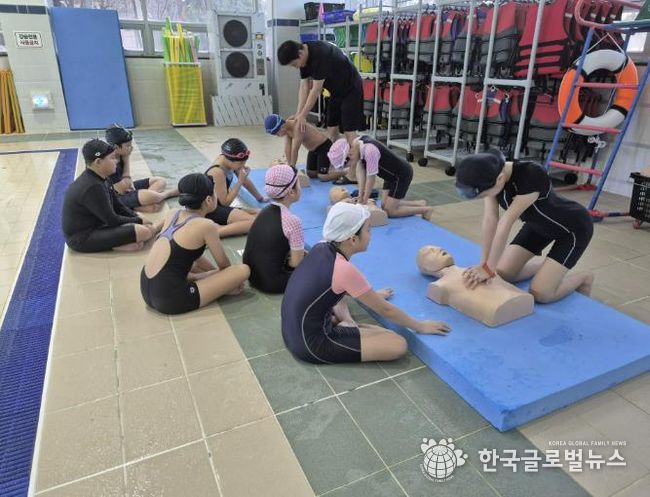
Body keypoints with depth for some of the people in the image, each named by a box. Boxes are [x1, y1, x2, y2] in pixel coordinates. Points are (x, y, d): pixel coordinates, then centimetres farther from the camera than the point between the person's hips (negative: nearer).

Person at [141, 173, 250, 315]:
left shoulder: (172, 215, 9)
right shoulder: (206, 225, -12)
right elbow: (224, 265, 4)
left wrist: (214, 271, 29)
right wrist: (231, 279, 25)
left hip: (147, 292, 8)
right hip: (171, 300, -8)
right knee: (243, 270, -7)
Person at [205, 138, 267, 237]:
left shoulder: (228, 160, 1)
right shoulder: (218, 172, -24)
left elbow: (246, 182, 15)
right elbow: (225, 202, -19)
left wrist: (260, 198, 24)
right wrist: (240, 181, -19)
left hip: (219, 208, 10)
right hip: (210, 211, -10)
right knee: (255, 221, -24)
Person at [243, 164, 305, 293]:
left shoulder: (264, 211, 4)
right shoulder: (292, 221, -19)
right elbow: (297, 262, -15)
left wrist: (295, 253, 4)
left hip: (252, 275, 7)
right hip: (272, 283, -7)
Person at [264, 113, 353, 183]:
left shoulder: (298, 127, -31)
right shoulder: (286, 128, -5)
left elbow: (295, 150, -28)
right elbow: (287, 150, -5)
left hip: (324, 146, -9)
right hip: (313, 149, 9)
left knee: (322, 177, -15)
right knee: (311, 174, 12)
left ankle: (348, 171, 0)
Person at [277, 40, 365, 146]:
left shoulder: (321, 54, -30)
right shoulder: (304, 58, -4)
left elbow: (316, 89, -28)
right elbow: (304, 86, -3)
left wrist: (303, 116, -25)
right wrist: (298, 113, -11)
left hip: (351, 89, -8)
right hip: (336, 91, 9)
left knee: (349, 131, -12)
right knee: (331, 128, 8)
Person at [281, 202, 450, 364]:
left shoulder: (320, 248, 0)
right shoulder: (345, 270, -22)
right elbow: (385, 310, -9)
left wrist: (371, 294, 28)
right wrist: (420, 326, 5)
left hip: (292, 329, 9)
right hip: (309, 344, -8)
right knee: (398, 345, -10)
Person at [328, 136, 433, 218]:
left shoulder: (369, 151, -34)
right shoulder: (356, 144, -8)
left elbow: (371, 179, -27)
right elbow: (360, 171, -8)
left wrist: (364, 201, -16)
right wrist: (361, 195, -13)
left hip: (402, 174, -9)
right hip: (392, 175, 9)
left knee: (389, 211, -5)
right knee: (385, 205, 12)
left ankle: (425, 209, 8)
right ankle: (420, 203, 25)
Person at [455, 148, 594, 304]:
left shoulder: (532, 176, -39)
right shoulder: (490, 176, -20)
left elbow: (506, 223, -37)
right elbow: (490, 220, -22)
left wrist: (489, 268, -33)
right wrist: (484, 265, -26)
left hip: (574, 228, -6)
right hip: (540, 223, 6)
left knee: (540, 293, -13)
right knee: (502, 274, 0)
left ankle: (583, 278, 16)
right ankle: (544, 264, 26)